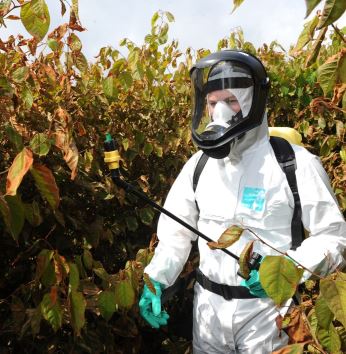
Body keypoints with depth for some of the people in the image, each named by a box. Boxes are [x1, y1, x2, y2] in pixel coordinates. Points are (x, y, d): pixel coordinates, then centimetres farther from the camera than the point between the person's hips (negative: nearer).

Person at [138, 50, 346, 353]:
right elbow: (176, 231, 8)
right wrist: (156, 280, -6)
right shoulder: (199, 165, 0)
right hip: (209, 306, 4)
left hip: (267, 308, -3)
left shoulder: (296, 164, -13)